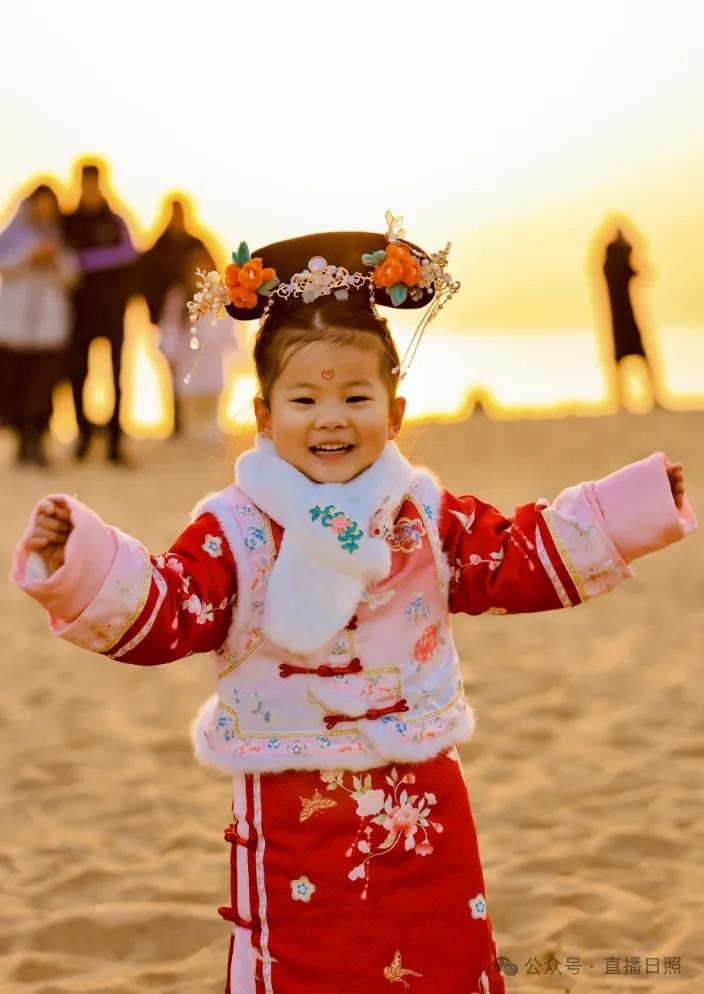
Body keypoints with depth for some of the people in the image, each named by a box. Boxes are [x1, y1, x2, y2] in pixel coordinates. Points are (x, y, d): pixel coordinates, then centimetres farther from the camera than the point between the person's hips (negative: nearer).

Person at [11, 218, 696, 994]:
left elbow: (521, 561, 5)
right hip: (293, 807, -3)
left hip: (420, 798, 3)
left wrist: (630, 507, -2)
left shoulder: (426, 515, 1)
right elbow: (160, 615, -18)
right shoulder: (235, 531, -10)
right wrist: (78, 564, -36)